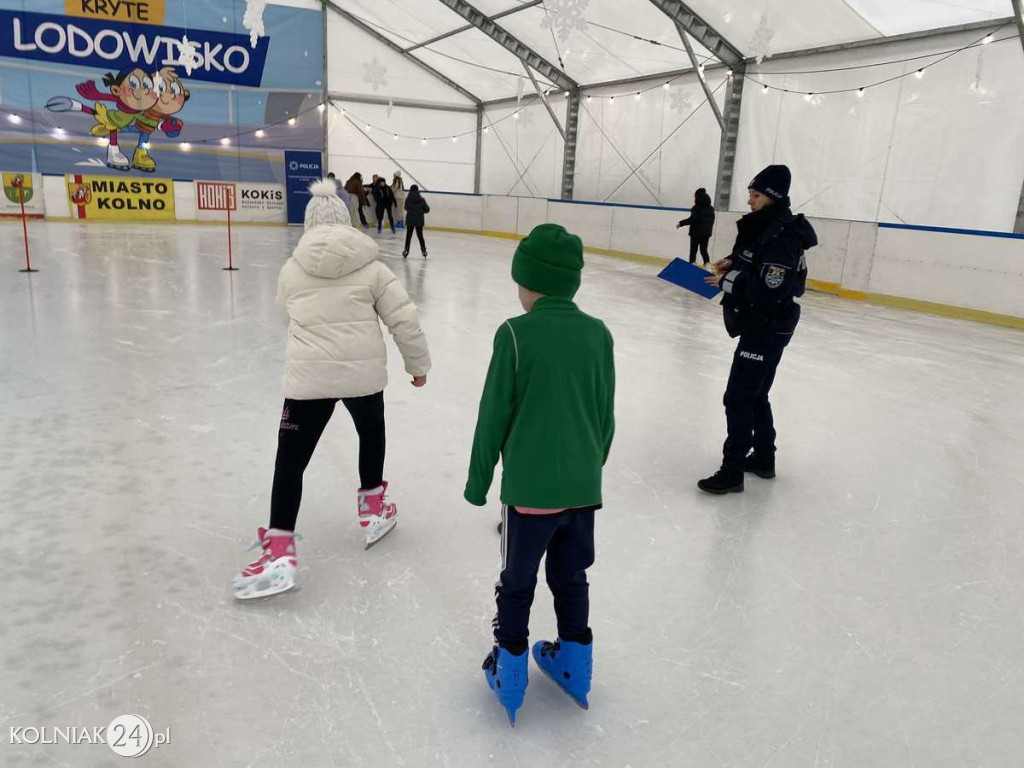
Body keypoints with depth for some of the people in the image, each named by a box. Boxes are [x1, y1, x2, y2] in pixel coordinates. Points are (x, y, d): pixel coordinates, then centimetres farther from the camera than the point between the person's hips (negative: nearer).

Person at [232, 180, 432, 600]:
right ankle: (373, 509, 39)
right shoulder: (371, 267, 0)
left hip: (308, 377, 0)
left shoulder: (292, 269, 4)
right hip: (364, 373, 1)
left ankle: (280, 551, -1)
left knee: (290, 461, 5)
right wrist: (418, 363, 11)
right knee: (371, 434, 28)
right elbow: (404, 320, -2)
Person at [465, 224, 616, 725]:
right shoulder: (599, 334, 0)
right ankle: (574, 663, 36)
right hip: (583, 487, 4)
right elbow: (606, 417, 8)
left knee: (517, 582, 15)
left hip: (530, 489, -4)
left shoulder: (515, 335, -13)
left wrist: (478, 481, 3)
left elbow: (494, 416, -9)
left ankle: (509, 670, 28)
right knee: (571, 579, 21)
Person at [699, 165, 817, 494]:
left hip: (767, 328, -11)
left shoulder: (782, 238, -23)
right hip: (760, 324, 11)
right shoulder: (764, 225, 8)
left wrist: (728, 280, -23)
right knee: (755, 394, 20)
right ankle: (764, 459, 33)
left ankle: (733, 471, 1)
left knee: (738, 398, -7)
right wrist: (733, 262, 7)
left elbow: (769, 291, -30)